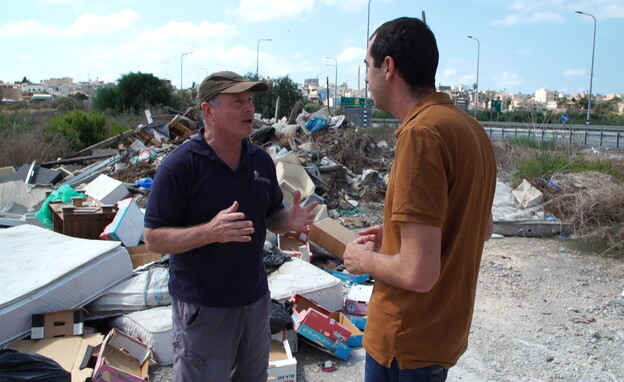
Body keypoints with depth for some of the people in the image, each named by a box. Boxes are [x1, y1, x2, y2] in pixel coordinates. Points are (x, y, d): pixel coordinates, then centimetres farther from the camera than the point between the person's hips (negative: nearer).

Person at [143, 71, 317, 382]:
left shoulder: (261, 160, 3)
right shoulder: (180, 166, -16)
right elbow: (153, 239, -15)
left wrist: (290, 220, -11)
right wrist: (210, 231, -32)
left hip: (255, 298, 6)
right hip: (202, 306, -6)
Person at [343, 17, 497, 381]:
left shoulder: (421, 133, -25)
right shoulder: (470, 126, 3)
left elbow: (418, 273, -28)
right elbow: (483, 227, 15)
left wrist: (364, 259, -9)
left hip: (407, 344, -8)